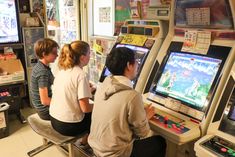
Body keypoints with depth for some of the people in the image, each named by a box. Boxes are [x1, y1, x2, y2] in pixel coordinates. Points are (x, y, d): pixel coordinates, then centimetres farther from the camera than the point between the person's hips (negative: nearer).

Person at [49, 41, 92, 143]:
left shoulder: (61, 70, 2)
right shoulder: (81, 75, -20)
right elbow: (85, 108, -21)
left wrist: (86, 90, 21)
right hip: (68, 126, -7)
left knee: (89, 113, 26)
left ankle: (84, 141, 34)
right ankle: (85, 142, 29)